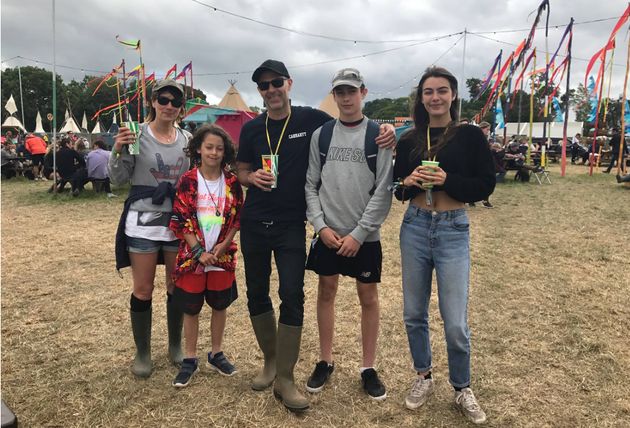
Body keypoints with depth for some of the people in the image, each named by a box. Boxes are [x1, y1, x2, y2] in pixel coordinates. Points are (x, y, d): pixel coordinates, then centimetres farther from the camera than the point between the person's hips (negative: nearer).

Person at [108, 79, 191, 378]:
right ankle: (142, 352, 23)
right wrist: (118, 151, -21)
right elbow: (119, 179, -4)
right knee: (143, 291, 5)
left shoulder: (187, 139, 5)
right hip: (143, 221, -3)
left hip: (178, 221, 3)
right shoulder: (136, 133, -5)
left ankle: (175, 346, 30)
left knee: (177, 286, 12)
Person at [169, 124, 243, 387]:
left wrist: (225, 244, -11)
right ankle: (190, 360, 23)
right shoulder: (187, 182, -6)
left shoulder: (232, 182, 0)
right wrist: (199, 252, -13)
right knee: (191, 309, 8)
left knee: (220, 305, 13)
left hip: (223, 256, 2)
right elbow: (180, 221, -8)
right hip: (193, 255, -2)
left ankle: (216, 354, 30)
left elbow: (238, 217, 3)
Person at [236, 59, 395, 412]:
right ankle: (271, 359, 31)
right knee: (257, 293, 11)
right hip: (254, 223, 4)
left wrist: (385, 130, -14)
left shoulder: (311, 119, -3)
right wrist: (252, 177, -10)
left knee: (292, 295, -7)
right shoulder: (251, 129, 5)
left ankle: (285, 378, 6)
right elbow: (241, 172, 14)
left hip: (291, 225, -3)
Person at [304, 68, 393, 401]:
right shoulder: (321, 134, 4)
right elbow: (311, 184, 4)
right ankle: (325, 361, 28)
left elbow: (384, 191, -8)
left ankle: (368, 368, 23)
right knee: (326, 292, 11)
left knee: (368, 297, 7)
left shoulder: (378, 135, -4)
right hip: (327, 233, 2)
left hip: (365, 235, -2)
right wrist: (321, 226, -8)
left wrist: (359, 234, -13)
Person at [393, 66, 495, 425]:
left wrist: (446, 180, -19)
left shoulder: (470, 135, -2)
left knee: (456, 323, -1)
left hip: (453, 231, -3)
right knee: (414, 314, 11)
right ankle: (424, 377, 33)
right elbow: (396, 188, 11)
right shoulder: (409, 140, 6)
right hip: (414, 228, 3)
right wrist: (408, 182, -11)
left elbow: (486, 185, -6)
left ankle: (463, 389, 24)